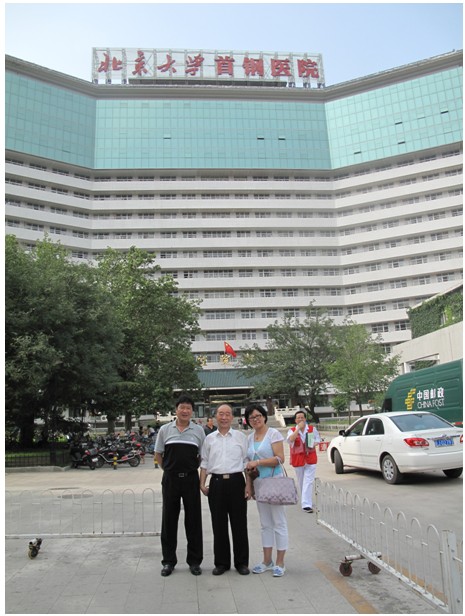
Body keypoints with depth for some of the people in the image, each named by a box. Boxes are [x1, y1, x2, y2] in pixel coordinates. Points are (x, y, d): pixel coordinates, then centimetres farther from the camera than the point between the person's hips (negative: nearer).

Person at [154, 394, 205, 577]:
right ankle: (168, 561, 23)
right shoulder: (165, 429, 1)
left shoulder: (199, 430, 2)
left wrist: (192, 468, 2)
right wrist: (168, 469, 4)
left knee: (193, 520, 6)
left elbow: (202, 456, 9)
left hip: (191, 479, 0)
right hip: (170, 479, 0)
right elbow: (158, 454, 9)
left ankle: (194, 561, 21)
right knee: (169, 520, 8)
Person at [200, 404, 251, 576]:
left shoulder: (240, 437, 3)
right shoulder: (209, 438, 9)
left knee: (239, 524, 4)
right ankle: (221, 562, 22)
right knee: (218, 525, 8)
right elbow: (204, 463, 13)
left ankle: (241, 562, 19)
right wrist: (202, 484, 4)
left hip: (236, 481, -2)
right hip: (216, 483, 2)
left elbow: (247, 462, 4)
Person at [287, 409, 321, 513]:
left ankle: (306, 504, -9)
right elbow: (290, 439, -22)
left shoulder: (312, 429, 4)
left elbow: (317, 439, 15)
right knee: (301, 482, 10)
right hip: (298, 459, 0)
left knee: (308, 482, -9)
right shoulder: (292, 430, -1)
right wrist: (298, 428, -23)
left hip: (310, 459, 0)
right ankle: (307, 502, 28)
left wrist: (313, 445, -7)